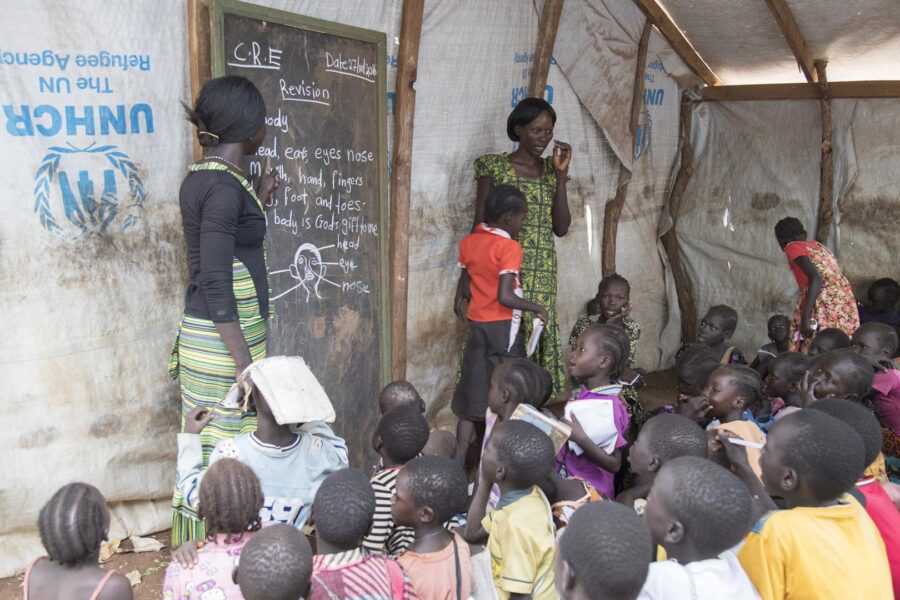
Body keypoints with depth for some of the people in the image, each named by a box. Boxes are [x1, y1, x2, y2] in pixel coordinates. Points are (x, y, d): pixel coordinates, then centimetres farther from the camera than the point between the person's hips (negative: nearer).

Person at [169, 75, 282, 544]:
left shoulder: (200, 177, 11)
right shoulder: (225, 185, -18)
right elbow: (215, 284, -21)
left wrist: (259, 201, 27)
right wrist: (245, 363, -20)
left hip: (201, 334, 10)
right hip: (225, 342, -10)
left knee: (207, 451, 17)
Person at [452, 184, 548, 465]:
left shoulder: (468, 242, 4)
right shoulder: (509, 247, -16)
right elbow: (505, 297, -23)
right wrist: (538, 309, -11)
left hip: (476, 324, 6)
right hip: (503, 326, -6)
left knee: (471, 395, 11)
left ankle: (460, 460, 14)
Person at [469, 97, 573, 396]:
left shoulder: (552, 169, 11)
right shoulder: (494, 167, 0)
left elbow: (561, 228, 3)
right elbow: (480, 225, 1)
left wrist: (561, 175, -2)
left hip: (542, 274, 4)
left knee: (538, 337, 3)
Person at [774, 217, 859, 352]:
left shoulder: (793, 247, 3)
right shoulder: (818, 246, 25)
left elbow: (816, 279, -13)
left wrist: (805, 318, -19)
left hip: (823, 308, -8)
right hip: (846, 307, 8)